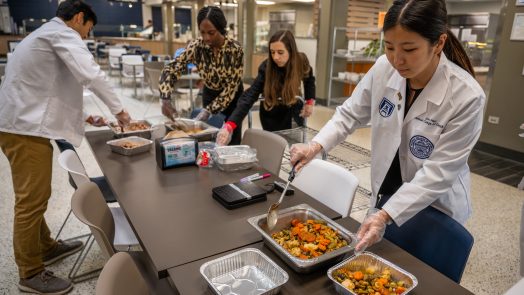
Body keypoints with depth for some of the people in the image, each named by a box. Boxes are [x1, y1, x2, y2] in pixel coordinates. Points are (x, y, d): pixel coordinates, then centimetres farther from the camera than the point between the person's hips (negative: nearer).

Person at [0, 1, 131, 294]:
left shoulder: (45, 35, 24)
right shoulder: (61, 33, -8)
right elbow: (91, 74, -21)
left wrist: (83, 116, 23)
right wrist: (118, 109, -10)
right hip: (25, 129, -11)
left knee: (34, 198, 19)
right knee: (32, 201, -2)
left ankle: (46, 247, 35)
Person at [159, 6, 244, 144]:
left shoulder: (235, 49, -26)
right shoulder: (196, 46, -19)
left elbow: (231, 87, -24)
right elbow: (171, 69, -17)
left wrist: (208, 110, -31)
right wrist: (165, 99, -32)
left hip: (232, 97, -2)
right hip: (209, 94, 2)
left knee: (232, 139, 2)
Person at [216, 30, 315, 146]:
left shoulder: (301, 61, -20)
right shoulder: (266, 68, -28)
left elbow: (309, 79, 5)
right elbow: (249, 96, -38)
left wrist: (310, 102, -2)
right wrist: (229, 125, -49)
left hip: (293, 113, 3)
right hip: (272, 116, -2)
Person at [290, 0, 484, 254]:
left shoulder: (466, 96, -26)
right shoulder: (384, 68, -15)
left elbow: (439, 172, -24)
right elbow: (351, 114, -3)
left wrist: (386, 215, -30)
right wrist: (316, 146, -18)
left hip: (434, 207, -3)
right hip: (386, 195, 4)